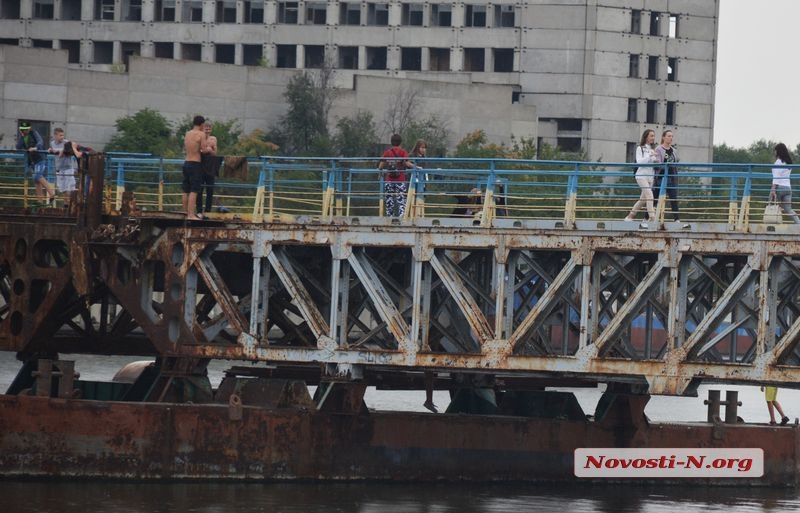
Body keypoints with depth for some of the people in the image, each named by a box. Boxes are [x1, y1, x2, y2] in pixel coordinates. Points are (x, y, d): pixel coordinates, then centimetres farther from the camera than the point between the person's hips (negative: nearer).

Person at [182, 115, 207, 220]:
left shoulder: (187, 134, 11)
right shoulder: (201, 134, -10)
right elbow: (204, 150, -13)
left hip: (186, 163, 7)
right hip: (195, 164, -7)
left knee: (186, 191, 12)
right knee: (194, 191, -8)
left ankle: (185, 213, 18)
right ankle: (191, 215, -13)